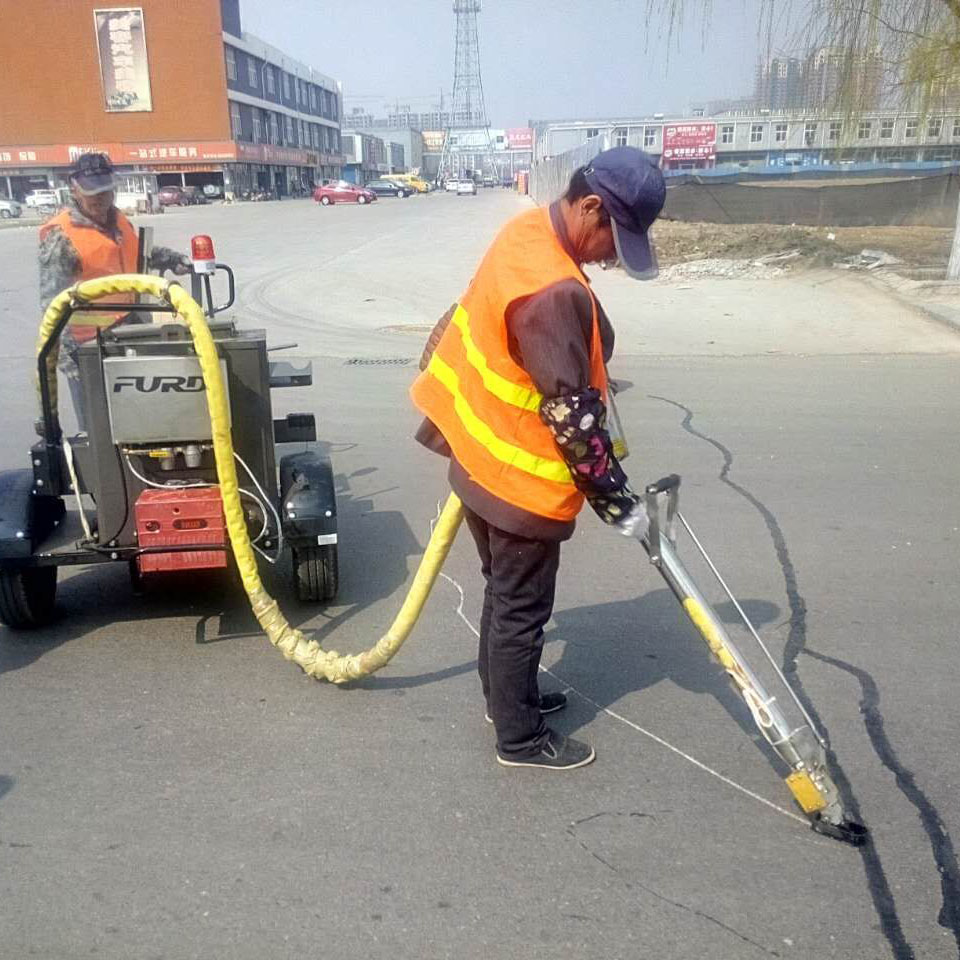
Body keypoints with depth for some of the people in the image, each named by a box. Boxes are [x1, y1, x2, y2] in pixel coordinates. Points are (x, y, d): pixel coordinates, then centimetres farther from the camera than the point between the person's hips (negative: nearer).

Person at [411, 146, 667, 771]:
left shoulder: (527, 232, 1)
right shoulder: (553, 290, -30)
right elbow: (572, 416, -27)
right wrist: (618, 501, -16)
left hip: (483, 455, 10)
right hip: (520, 479, -9)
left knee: (506, 593, 25)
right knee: (522, 609, 8)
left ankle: (507, 694, 44)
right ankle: (521, 738, 27)